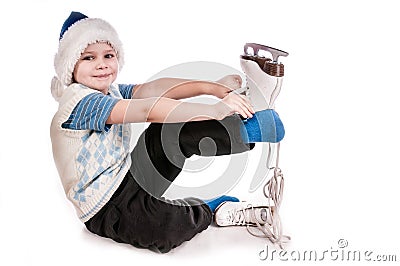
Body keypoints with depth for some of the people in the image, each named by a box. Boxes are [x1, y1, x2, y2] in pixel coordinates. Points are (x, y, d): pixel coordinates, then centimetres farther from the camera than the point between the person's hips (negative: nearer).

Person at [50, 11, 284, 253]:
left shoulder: (111, 92, 7)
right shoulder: (80, 102, -20)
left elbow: (153, 89, -9)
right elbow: (148, 110, -31)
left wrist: (211, 87, -22)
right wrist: (215, 110, -36)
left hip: (128, 178, 8)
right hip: (108, 210, -8)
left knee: (178, 131, -12)